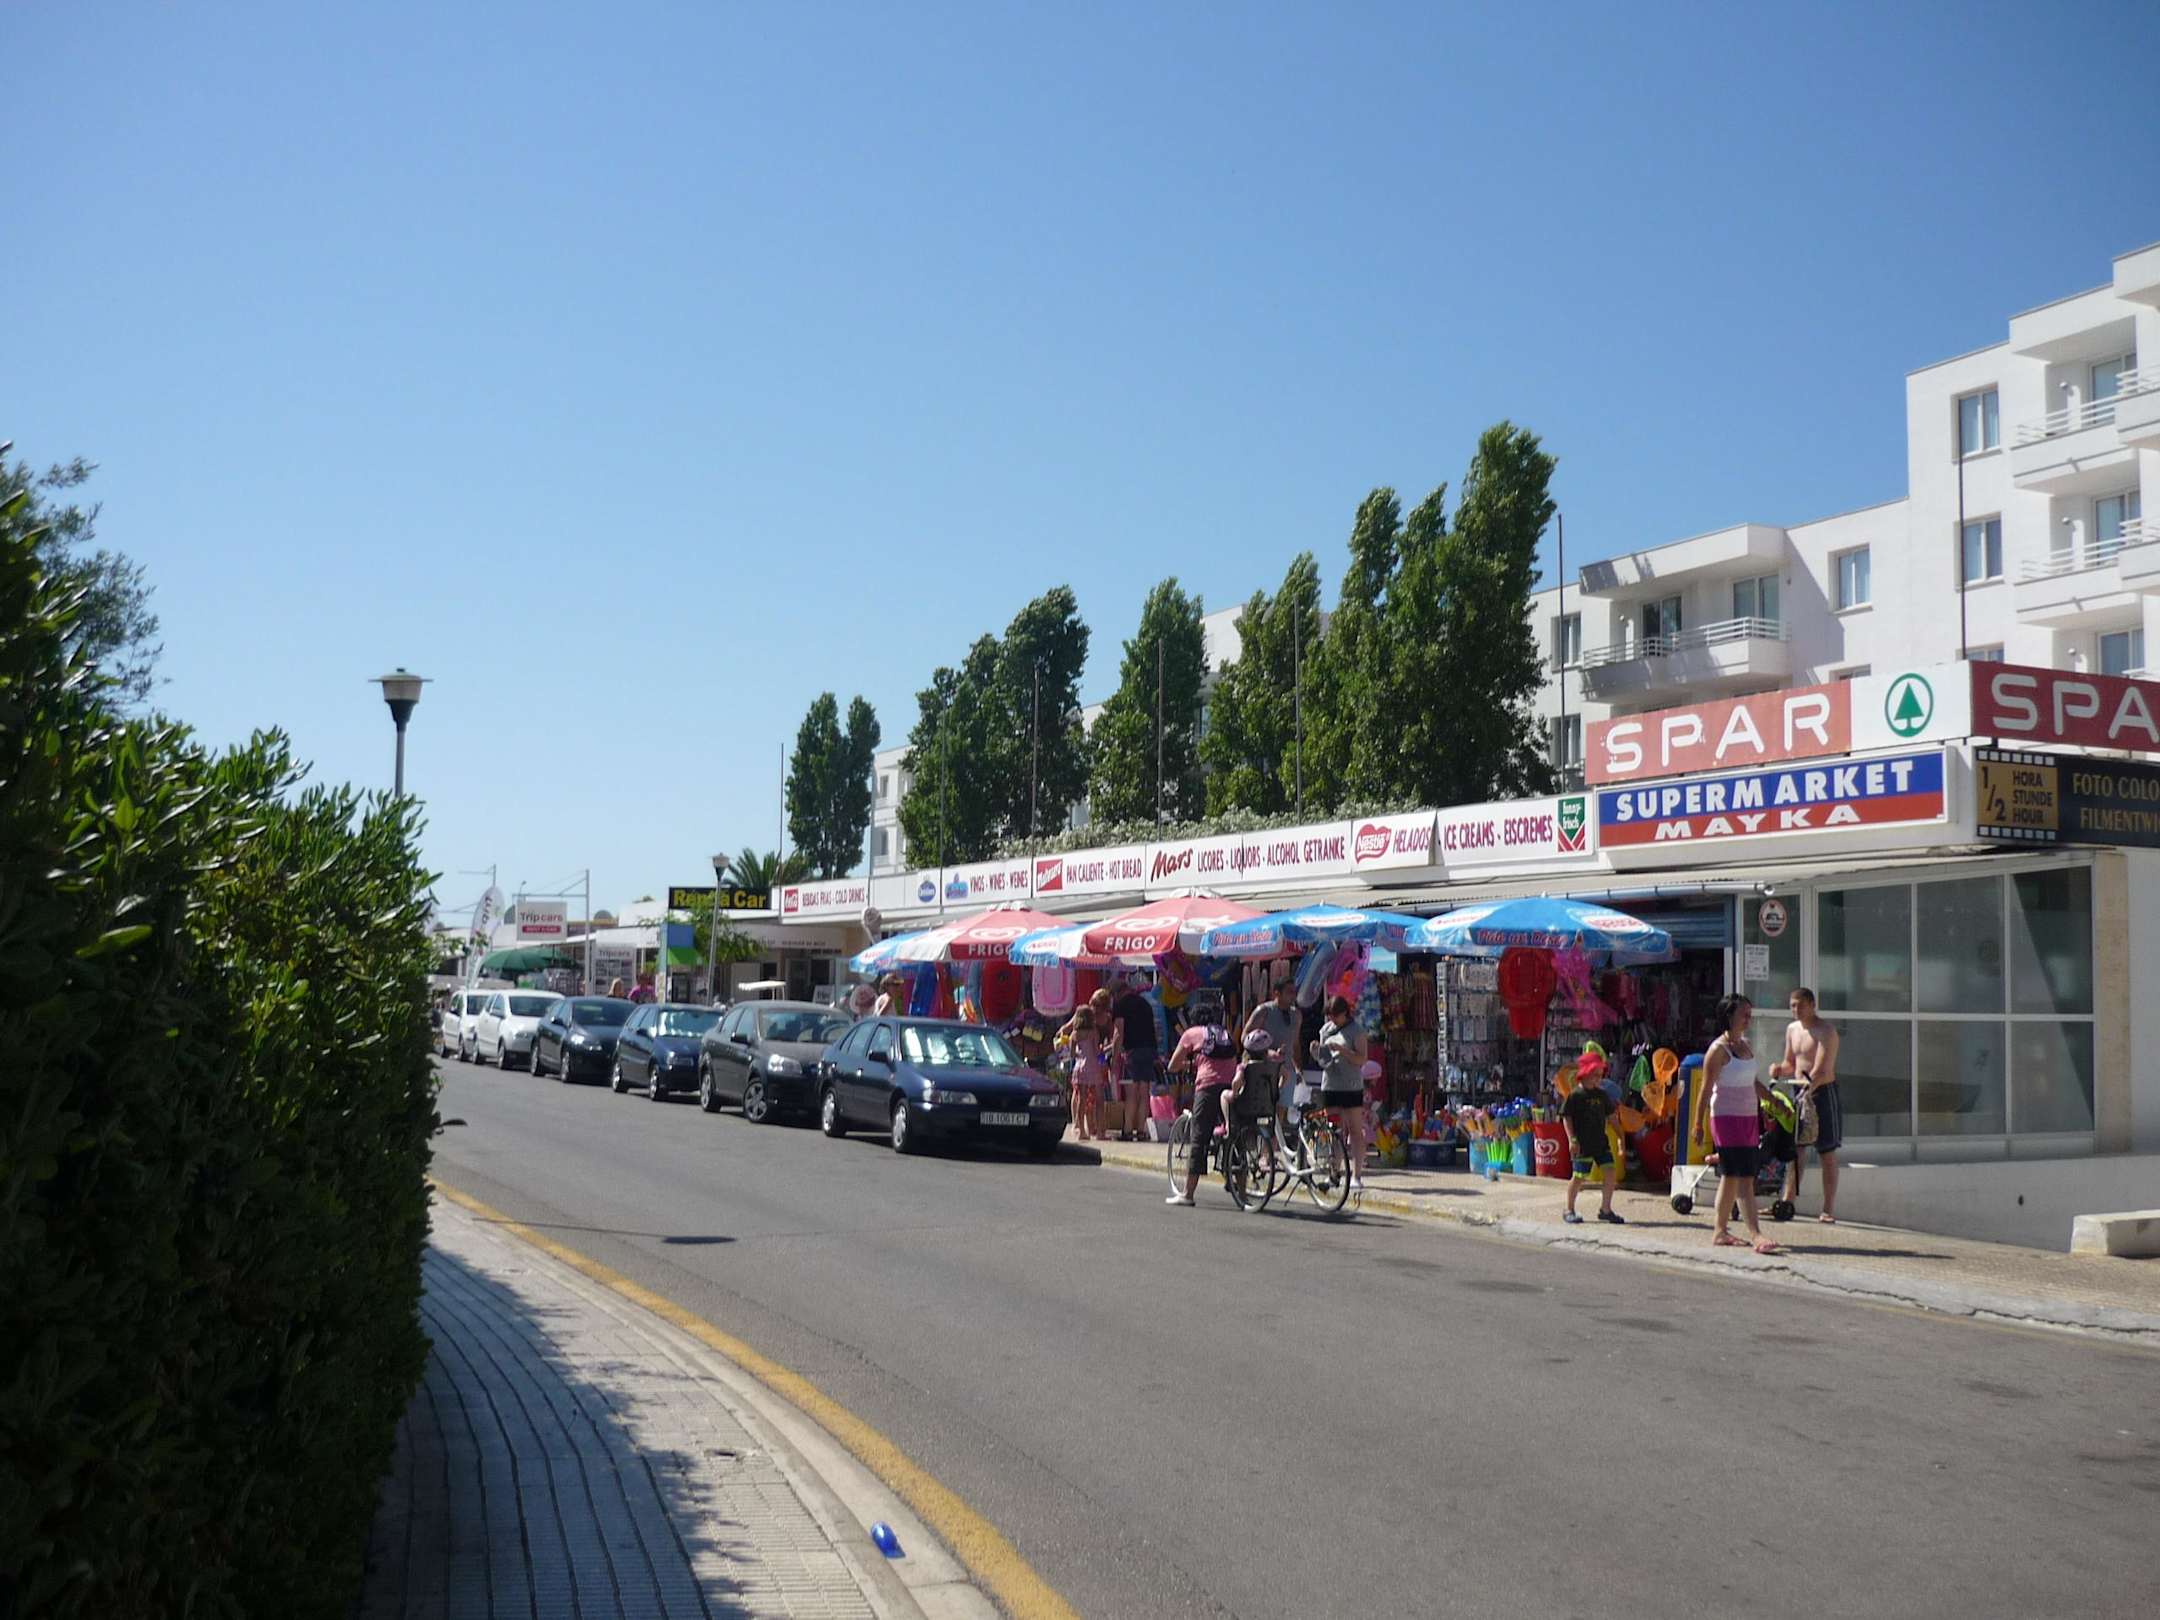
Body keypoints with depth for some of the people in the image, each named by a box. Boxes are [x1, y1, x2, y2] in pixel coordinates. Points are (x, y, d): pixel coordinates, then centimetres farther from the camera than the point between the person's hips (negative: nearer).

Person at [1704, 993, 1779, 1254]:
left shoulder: (1746, 1045, 14)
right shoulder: (1719, 1049, -10)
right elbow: (1706, 1088, -12)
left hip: (1749, 1117, 8)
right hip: (1727, 1118, -8)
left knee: (1731, 1177, 11)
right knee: (1742, 1178, -11)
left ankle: (1721, 1232, 17)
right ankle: (1756, 1235, -16)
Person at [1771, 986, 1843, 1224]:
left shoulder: (1825, 1032, -13)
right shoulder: (1792, 1029, 10)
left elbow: (1822, 1070, -24)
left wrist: (1809, 1089, -38)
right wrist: (1779, 1068, -4)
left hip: (1823, 1092, -7)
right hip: (1801, 1092, 7)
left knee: (1826, 1153, -1)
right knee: (1795, 1150, 7)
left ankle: (1828, 1210, 3)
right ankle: (1787, 1203, 12)